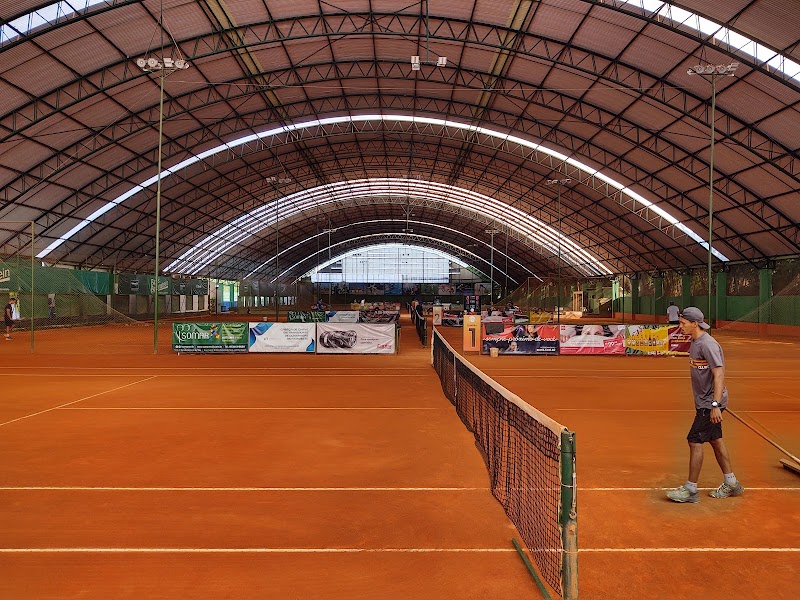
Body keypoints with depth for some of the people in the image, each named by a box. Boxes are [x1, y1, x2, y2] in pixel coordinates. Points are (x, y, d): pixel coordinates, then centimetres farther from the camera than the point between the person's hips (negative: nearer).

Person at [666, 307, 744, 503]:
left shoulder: (708, 345, -20)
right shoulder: (695, 342, 10)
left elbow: (719, 374, -25)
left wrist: (715, 405, -30)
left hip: (710, 403, -10)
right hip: (704, 401, 10)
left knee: (695, 441, -7)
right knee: (715, 440, 16)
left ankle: (691, 489, 1)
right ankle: (731, 483, 28)